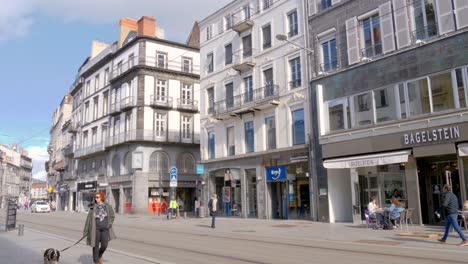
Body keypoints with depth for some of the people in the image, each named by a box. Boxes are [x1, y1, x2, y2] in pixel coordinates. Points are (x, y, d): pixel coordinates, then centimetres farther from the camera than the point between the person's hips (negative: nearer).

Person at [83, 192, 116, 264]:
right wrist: (86, 231, 3)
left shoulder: (107, 206, 1)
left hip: (105, 229, 1)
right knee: (96, 245, 1)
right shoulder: (93, 207, 0)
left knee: (104, 245, -3)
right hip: (96, 228, 0)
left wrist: (109, 224, -6)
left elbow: (112, 216, 9)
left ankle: (99, 256, 27)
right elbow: (89, 219, 3)